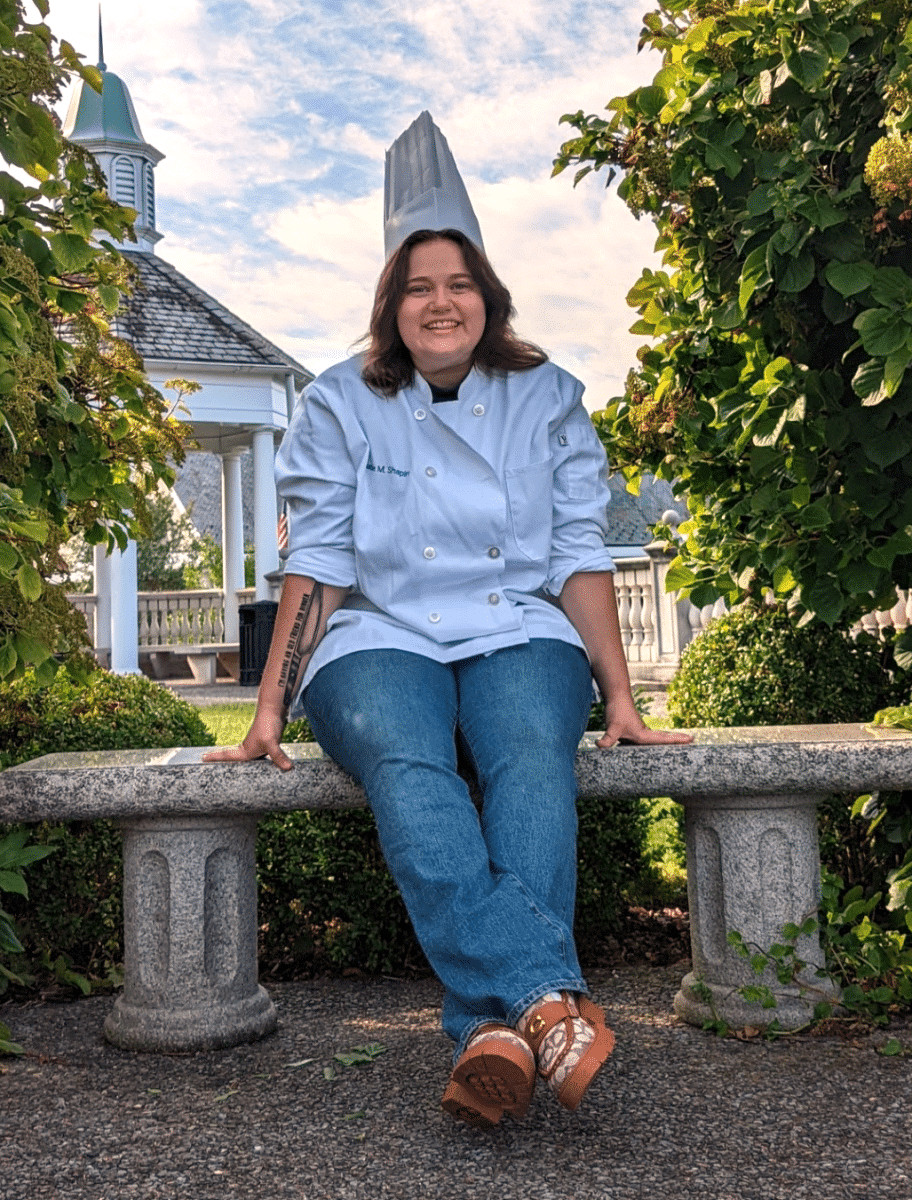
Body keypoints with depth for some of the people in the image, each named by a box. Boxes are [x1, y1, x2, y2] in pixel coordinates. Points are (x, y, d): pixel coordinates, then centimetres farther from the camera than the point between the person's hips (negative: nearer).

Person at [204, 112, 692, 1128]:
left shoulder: (547, 399, 11)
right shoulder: (342, 406, 8)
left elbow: (579, 557, 7)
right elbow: (318, 565, 3)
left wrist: (622, 701, 1)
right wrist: (269, 714, -3)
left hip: (517, 634, 1)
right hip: (382, 639, -1)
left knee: (532, 756, -34)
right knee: (405, 768, -35)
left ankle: (496, 1027, -47)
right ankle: (547, 1003, -49)